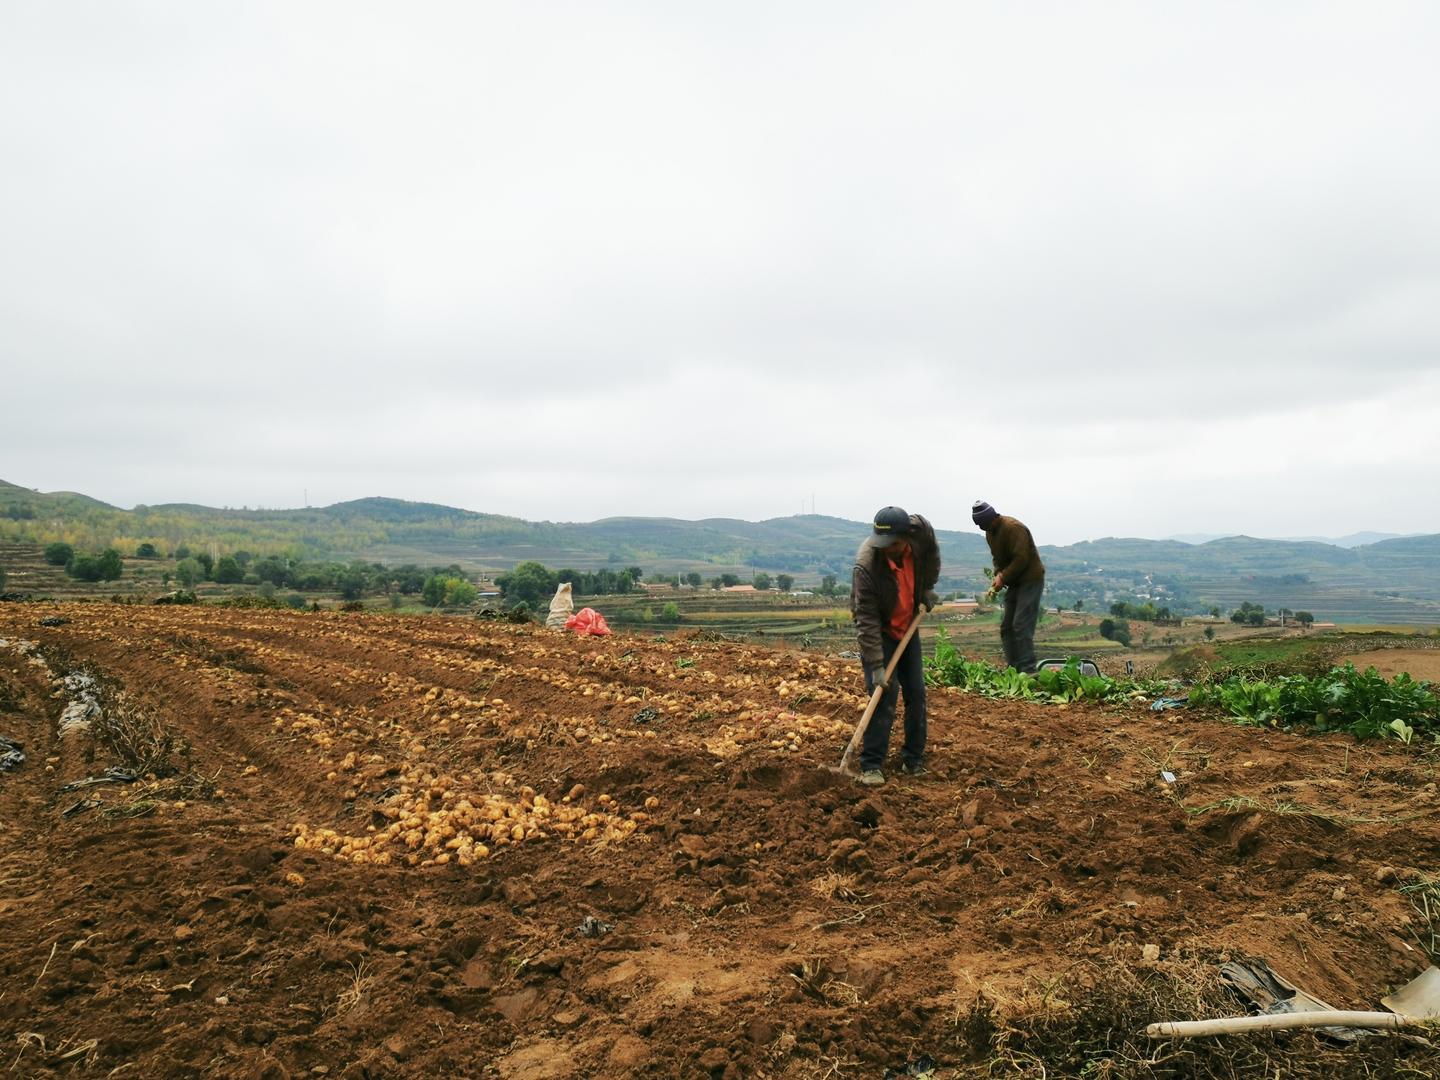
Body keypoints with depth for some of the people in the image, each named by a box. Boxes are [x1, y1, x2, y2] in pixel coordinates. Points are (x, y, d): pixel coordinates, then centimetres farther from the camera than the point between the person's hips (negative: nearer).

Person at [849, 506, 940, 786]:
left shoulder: (921, 530, -23)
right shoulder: (866, 565, -35)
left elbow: (932, 552, 6)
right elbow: (867, 620, -30)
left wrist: (928, 588, 3)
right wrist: (876, 665, -30)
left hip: (908, 626, 5)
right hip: (878, 631, -5)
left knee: (916, 694, 5)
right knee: (884, 695, -14)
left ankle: (914, 760, 17)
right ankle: (871, 766, -7)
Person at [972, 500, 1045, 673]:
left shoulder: (1013, 528, -21)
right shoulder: (990, 532, 7)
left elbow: (1021, 559, -25)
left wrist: (1003, 578, -21)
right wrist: (998, 574, -3)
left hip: (1030, 579, -9)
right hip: (1014, 582, 9)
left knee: (1021, 626, -14)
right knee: (1007, 627, 8)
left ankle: (1028, 671, -10)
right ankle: (1014, 669, 14)